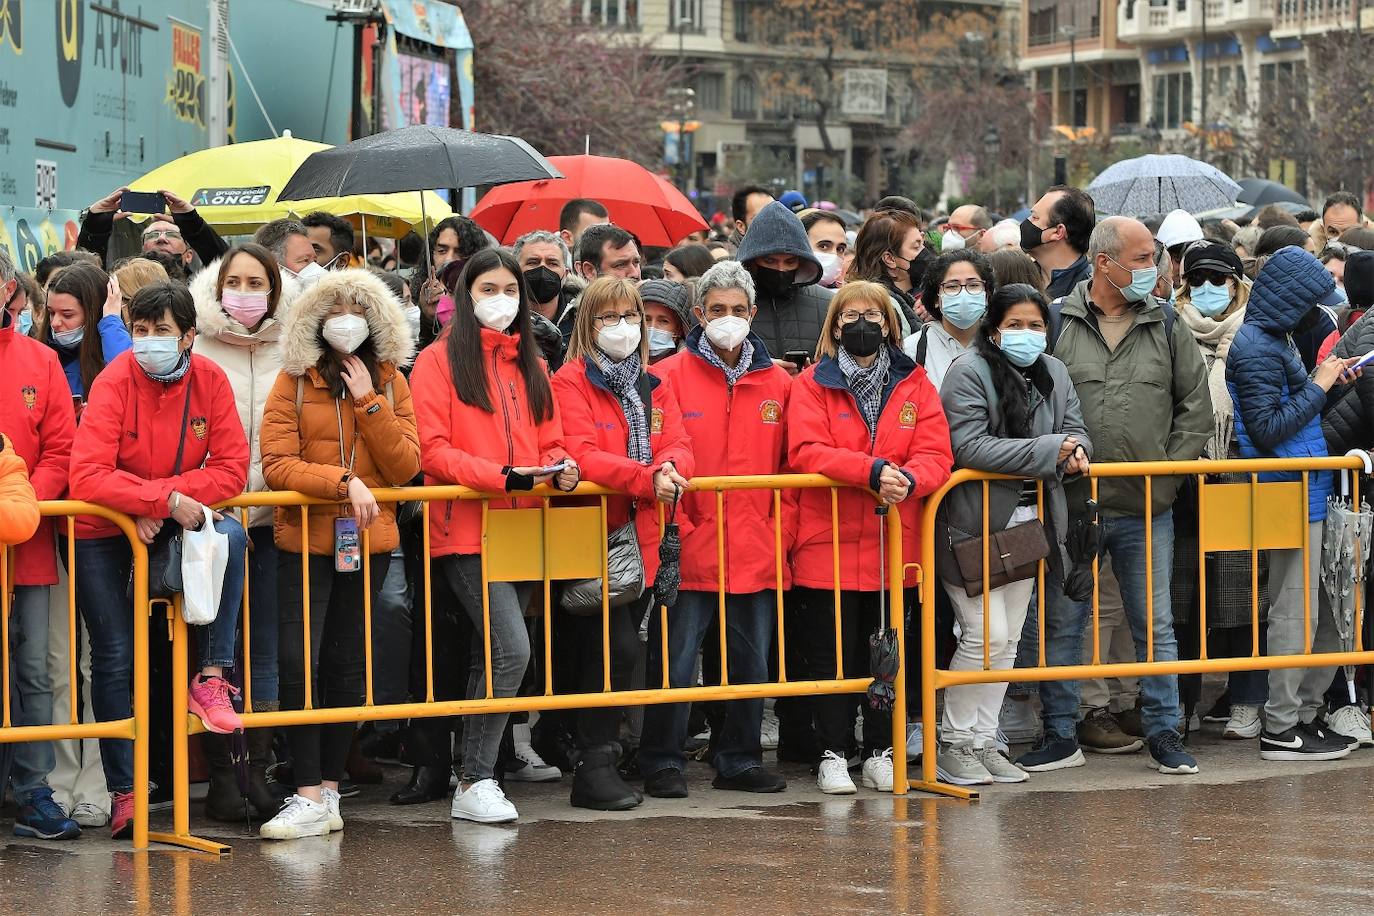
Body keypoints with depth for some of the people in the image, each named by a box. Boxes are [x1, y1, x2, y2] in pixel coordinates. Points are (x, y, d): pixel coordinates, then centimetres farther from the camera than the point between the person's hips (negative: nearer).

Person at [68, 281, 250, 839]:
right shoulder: (115, 382, -19)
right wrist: (167, 500, -33)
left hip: (175, 525, 3)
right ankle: (124, 792, 5)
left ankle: (212, 679, -22)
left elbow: (232, 469, -14)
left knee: (229, 536, -28)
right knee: (114, 657, -6)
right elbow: (87, 476, -30)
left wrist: (162, 506, -24)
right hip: (103, 534, -2)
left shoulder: (209, 380, -9)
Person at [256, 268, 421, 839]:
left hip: (368, 540, 2)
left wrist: (369, 401, -11)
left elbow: (405, 467, -4)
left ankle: (329, 788, 14)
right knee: (297, 662, -11)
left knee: (346, 664, 8)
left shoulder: (389, 381, 6)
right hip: (305, 540, -2)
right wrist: (344, 481, -21)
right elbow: (277, 464, -11)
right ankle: (310, 797, -8)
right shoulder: (293, 381, -1)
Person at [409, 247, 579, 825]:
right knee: (512, 649, -18)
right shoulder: (439, 361, -2)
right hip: (465, 532, -6)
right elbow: (432, 451, -9)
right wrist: (503, 477, -20)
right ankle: (475, 783, -11)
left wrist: (560, 469, -5)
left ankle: (474, 774, 17)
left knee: (492, 657, 10)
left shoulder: (528, 365, 18)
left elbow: (548, 442, 18)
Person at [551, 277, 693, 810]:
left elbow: (679, 445, 6)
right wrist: (646, 477, -29)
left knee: (620, 650, 10)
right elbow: (580, 455, -18)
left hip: (641, 539, 7)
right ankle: (594, 766, -8)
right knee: (618, 647, -14)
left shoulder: (655, 388, 17)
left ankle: (601, 756, 18)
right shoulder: (571, 383, -5)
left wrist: (671, 468, -19)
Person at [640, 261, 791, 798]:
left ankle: (739, 760, 22)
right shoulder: (671, 377, -1)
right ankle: (663, 763, 9)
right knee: (675, 663, -2)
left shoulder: (777, 383, 11)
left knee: (752, 663, 10)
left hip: (758, 553, 4)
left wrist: (782, 528, 2)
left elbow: (792, 465, 12)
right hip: (692, 553, -4)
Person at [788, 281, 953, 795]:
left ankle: (881, 753, 20)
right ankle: (832, 755, 12)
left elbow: (936, 454, -2)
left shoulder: (914, 385, 8)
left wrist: (909, 479, -24)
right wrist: (873, 470, -25)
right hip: (829, 543, -3)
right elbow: (806, 452, -14)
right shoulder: (812, 385, 0)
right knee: (832, 653, 3)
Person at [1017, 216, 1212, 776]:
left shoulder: (1166, 326, 6)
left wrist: (1168, 468, 1)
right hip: (1071, 506, -1)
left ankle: (1163, 732, 14)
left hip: (1147, 509, 1)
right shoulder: (1057, 323, 0)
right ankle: (1061, 736, 14)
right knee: (1062, 622, 6)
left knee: (1154, 624, 6)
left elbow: (1196, 407, 9)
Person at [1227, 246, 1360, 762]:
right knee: (1296, 612, -6)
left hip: (1308, 489, 10)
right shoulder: (1256, 347, -14)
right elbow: (1267, 430, -19)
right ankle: (1281, 729, 0)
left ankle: (1305, 713, 20)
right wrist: (1318, 387, -12)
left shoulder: (1271, 340, 16)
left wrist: (1327, 382, 9)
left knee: (1325, 611, 14)